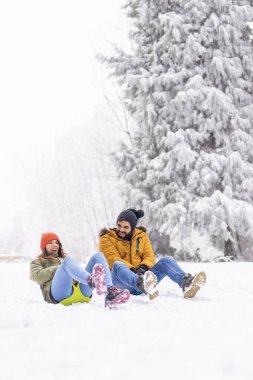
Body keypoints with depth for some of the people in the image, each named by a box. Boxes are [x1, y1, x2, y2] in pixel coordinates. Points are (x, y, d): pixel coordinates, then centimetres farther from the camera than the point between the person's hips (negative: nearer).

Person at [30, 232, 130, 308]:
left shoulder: (64, 258, 45)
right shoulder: (38, 262, 32)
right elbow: (37, 276, 7)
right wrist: (60, 268, 1)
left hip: (82, 292, 5)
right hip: (59, 294, -5)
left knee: (98, 256, -13)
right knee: (68, 260, -32)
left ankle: (110, 294, -42)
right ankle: (93, 281, -67)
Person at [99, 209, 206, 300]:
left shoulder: (141, 236, 17)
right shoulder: (107, 239, 5)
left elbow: (150, 256, 7)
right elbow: (114, 260, -10)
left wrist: (143, 268, -16)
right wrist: (132, 270, -26)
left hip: (140, 275, 4)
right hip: (120, 279, -4)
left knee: (167, 261, -16)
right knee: (118, 266, -39)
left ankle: (186, 283, -47)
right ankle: (142, 284, -73)